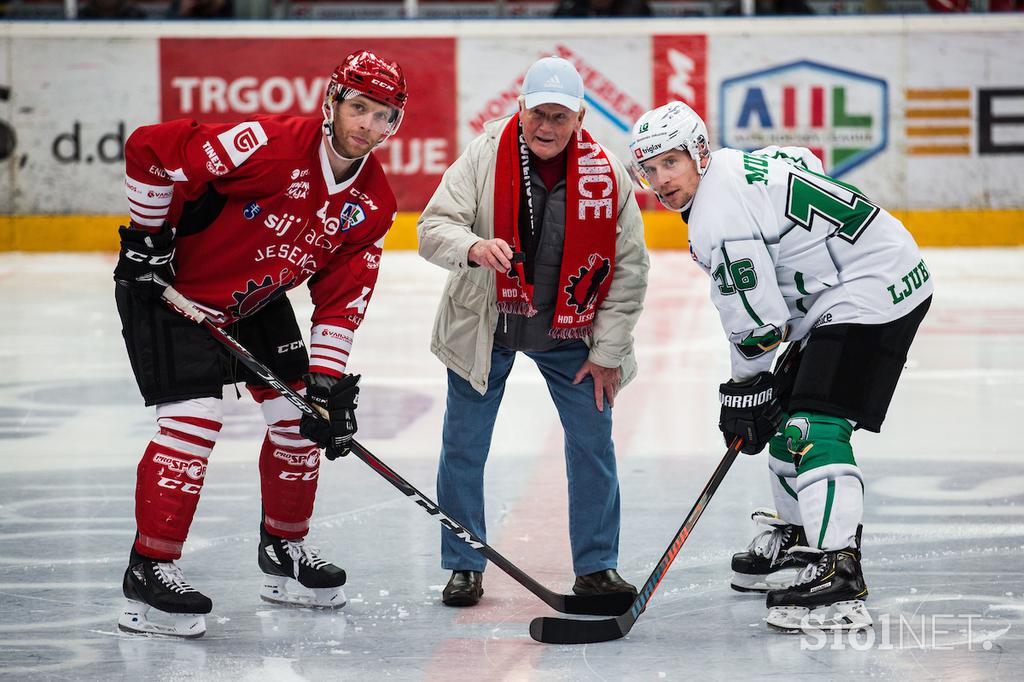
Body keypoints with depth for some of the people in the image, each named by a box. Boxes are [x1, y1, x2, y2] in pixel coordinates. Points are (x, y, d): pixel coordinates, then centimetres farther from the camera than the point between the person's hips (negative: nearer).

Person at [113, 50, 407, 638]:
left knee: (300, 414, 7)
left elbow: (343, 297, -4)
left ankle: (284, 550, 26)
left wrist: (329, 380, -12)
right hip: (169, 286, -8)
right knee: (195, 418, -16)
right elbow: (150, 149, -28)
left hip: (258, 301, 8)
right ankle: (149, 572, -10)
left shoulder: (373, 203, -8)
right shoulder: (268, 146, -30)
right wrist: (147, 236, -19)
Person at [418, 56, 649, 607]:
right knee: (464, 446, 2)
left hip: (567, 329, 1)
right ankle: (465, 567, 18)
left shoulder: (606, 175, -13)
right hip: (484, 323, -1)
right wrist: (473, 248, -42)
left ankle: (596, 566, 16)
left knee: (593, 442, 1)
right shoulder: (484, 157, -16)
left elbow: (629, 268, -6)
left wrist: (607, 352, -6)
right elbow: (433, 228, -19)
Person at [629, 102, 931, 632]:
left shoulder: (718, 215, -18)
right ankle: (795, 538, 34)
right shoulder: (738, 165, 11)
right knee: (787, 408, 19)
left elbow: (756, 321, -18)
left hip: (871, 291, -11)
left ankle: (838, 573, -27)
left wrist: (745, 390, -3)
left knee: (813, 427, -19)